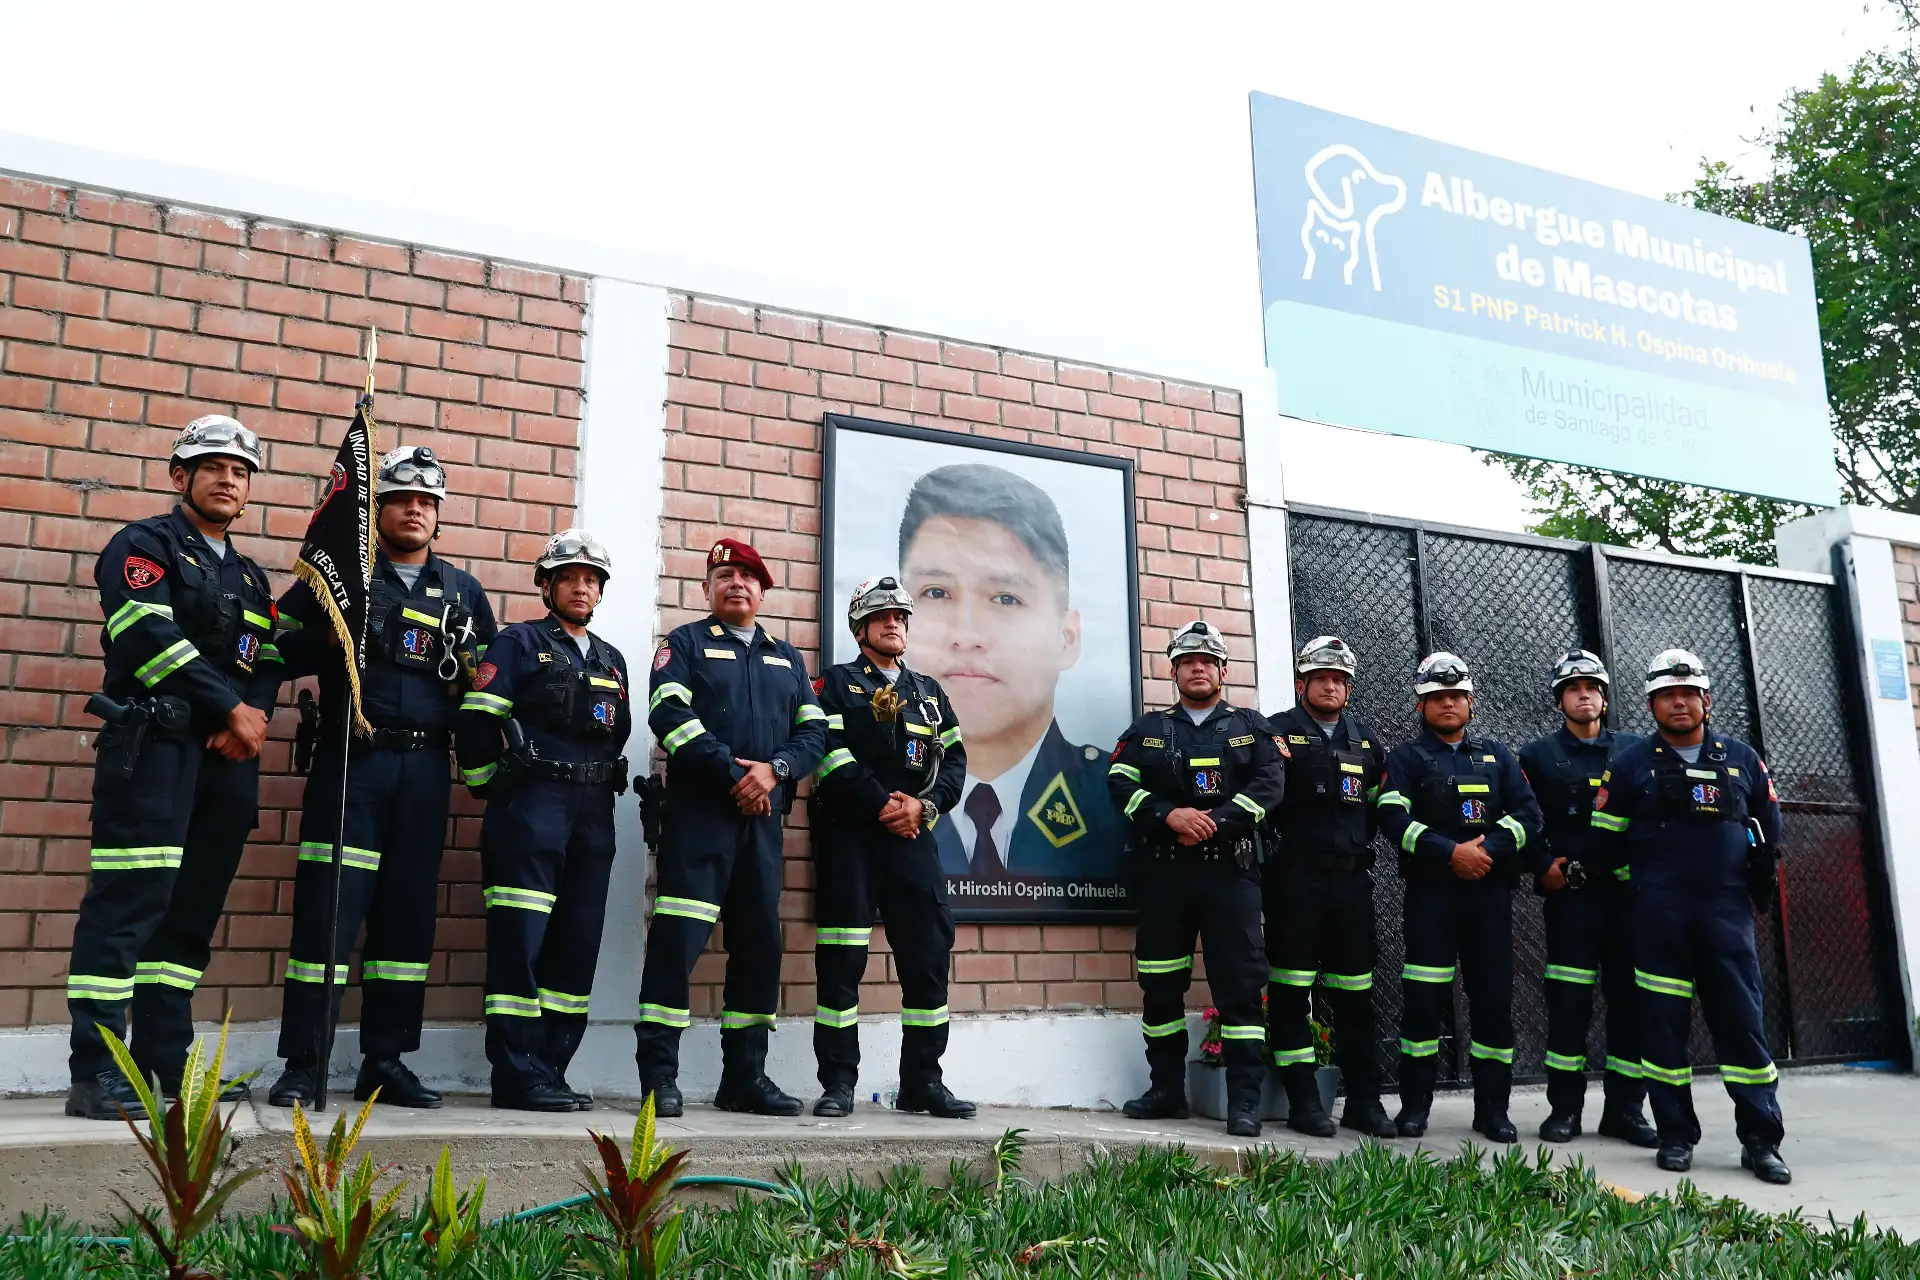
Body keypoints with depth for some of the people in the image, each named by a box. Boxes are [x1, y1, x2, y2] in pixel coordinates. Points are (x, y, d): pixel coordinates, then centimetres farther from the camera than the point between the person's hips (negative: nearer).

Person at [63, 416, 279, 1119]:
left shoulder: (250, 576, 24)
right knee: (128, 900, -10)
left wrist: (255, 716, -5)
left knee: (194, 907, 8)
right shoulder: (145, 545, 2)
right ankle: (95, 1074, -7)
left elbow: (268, 661, 16)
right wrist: (231, 709, -13)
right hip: (153, 744, -7)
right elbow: (151, 635, -12)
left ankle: (166, 1060, 15)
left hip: (228, 754, 7)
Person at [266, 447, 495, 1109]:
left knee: (409, 912, 4)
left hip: (426, 766, 3)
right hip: (350, 757, -3)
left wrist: (473, 671, 2)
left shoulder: (465, 591, 17)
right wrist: (331, 640, -12)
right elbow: (281, 651, 5)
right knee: (328, 906, -6)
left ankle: (385, 1061, 12)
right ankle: (302, 1064, 1)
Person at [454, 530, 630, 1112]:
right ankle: (518, 1076, -4)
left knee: (577, 945, 5)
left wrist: (603, 786, 12)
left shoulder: (611, 661, 20)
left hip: (593, 813, 6)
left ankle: (551, 1070, 13)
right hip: (531, 807, -6)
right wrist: (492, 785, -2)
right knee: (519, 940, -8)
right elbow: (474, 719, -5)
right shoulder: (519, 643, 3)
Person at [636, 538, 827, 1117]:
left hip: (762, 817, 5)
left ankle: (745, 1078, 15)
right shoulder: (685, 644, 8)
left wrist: (773, 769, -9)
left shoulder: (787, 658, 21)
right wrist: (733, 771, -15)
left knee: (760, 944, 6)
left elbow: (813, 731, 11)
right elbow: (669, 714, -9)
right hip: (698, 811, -5)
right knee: (678, 937, -11)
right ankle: (658, 1076, -3)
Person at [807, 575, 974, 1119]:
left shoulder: (930, 692, 21)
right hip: (849, 833, -4)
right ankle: (838, 1084, 2)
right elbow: (830, 752, -7)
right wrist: (882, 805, -13)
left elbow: (954, 761, 11)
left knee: (930, 956, 1)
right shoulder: (836, 683, 8)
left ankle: (922, 1081, 11)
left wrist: (924, 805, -7)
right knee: (841, 960, -5)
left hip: (913, 834, 4)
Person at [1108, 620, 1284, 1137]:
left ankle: (1245, 1100, 0)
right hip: (1163, 873, 2)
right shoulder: (1148, 729, 15)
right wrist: (1171, 816, -14)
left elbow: (1269, 783, -1)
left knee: (1239, 983, -5)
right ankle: (1167, 1089, 17)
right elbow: (1120, 784, 1)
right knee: (1160, 983, 5)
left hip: (1229, 872, -1)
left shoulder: (1250, 726, 13)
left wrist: (1213, 821, -14)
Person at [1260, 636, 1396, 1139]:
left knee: (1356, 994, 8)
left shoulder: (1367, 739, 16)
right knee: (1291, 993, -1)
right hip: (1293, 876, -4)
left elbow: (1383, 803, 20)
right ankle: (1303, 1101, 7)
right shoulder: (1275, 732, 2)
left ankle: (1364, 1102, 16)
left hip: (1352, 877, 4)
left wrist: (1363, 839, 9)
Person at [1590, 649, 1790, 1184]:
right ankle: (1676, 1137, 12)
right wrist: (1645, 879, 7)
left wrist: (1758, 884, 12)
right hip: (1658, 918, -1)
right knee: (1663, 1026, 2)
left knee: (1743, 1024, 0)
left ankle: (1761, 1140, 8)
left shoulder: (1742, 759, 11)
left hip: (1727, 913, 1)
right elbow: (1608, 839, 6)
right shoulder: (1630, 764, 4)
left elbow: (1768, 833, 18)